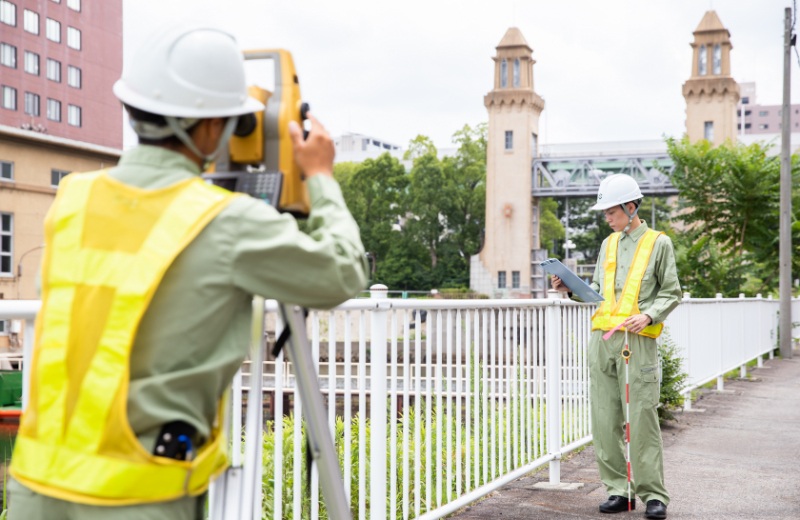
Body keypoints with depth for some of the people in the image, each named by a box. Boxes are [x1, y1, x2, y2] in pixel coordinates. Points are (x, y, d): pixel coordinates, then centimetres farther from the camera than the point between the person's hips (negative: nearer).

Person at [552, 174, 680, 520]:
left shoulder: (659, 243, 4)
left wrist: (648, 315, -13)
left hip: (637, 341, -5)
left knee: (642, 419, -6)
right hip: (601, 337, 5)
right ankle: (617, 490, 12)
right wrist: (571, 289, 6)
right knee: (605, 420, 4)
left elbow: (671, 293, 3)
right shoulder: (609, 243, 19)